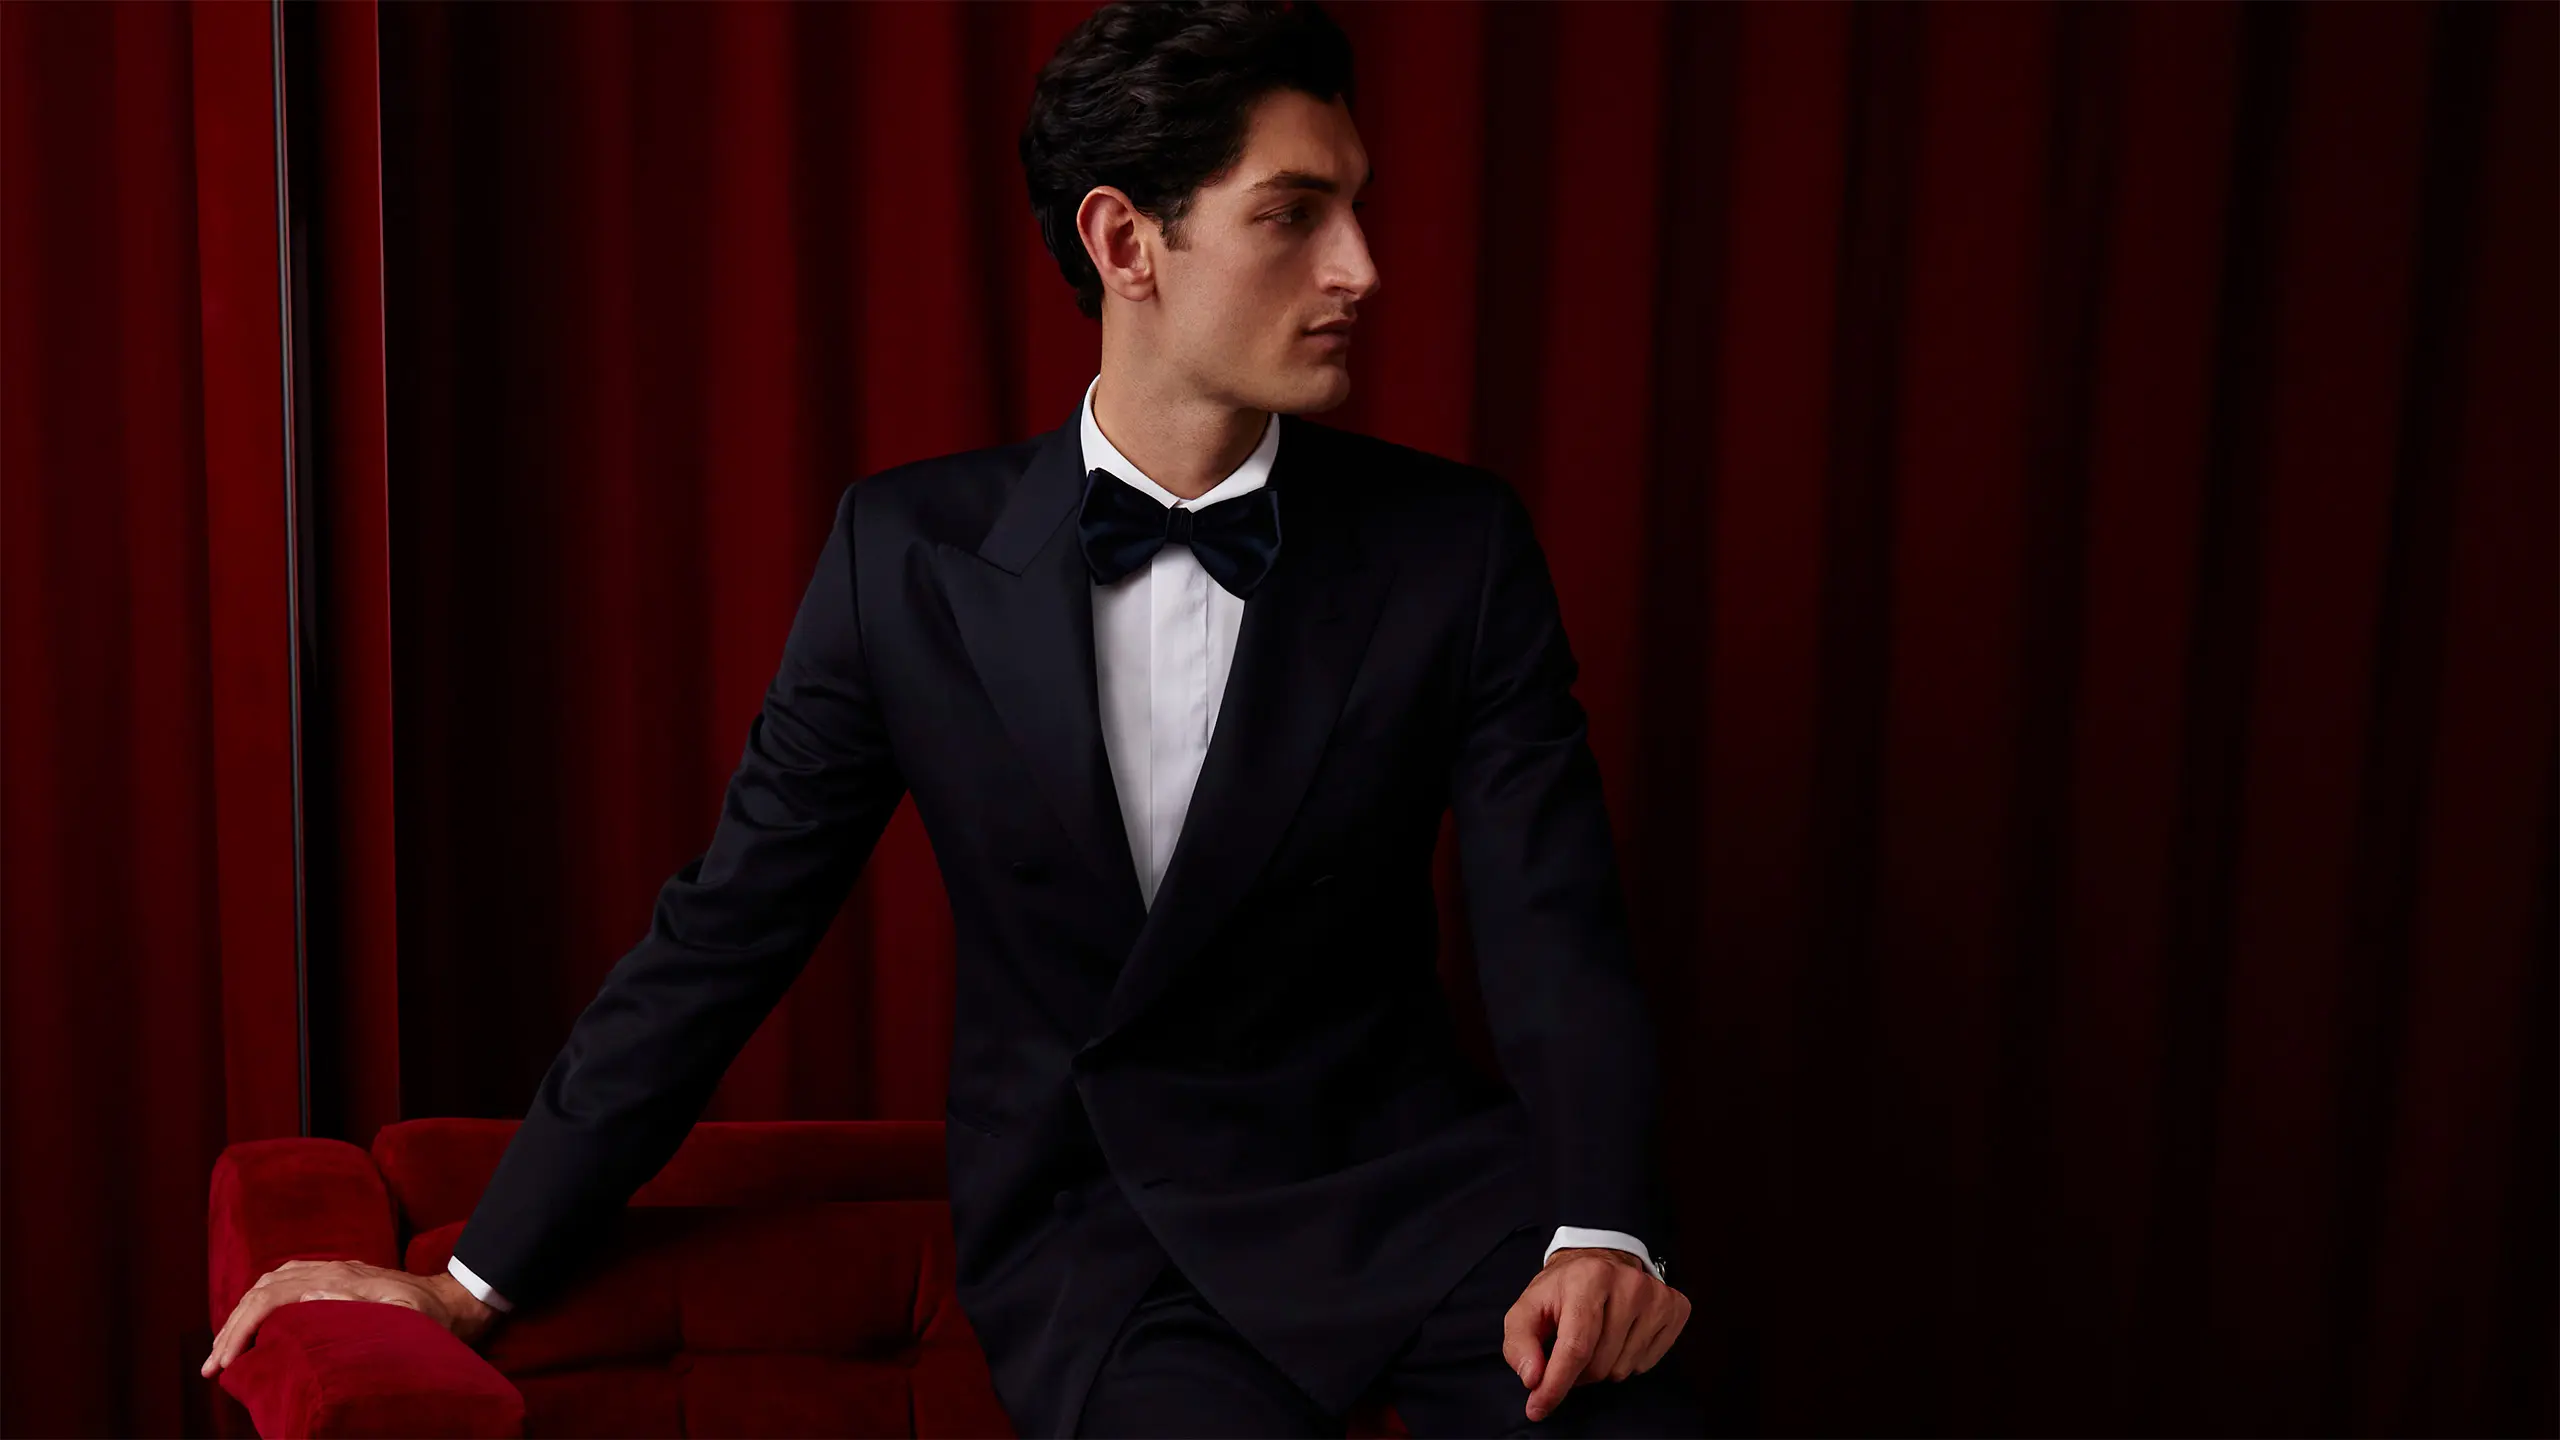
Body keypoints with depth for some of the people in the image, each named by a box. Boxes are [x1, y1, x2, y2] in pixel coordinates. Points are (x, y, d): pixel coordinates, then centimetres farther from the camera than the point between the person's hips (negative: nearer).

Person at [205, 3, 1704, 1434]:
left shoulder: (1456, 544, -3)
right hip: (1101, 1216, 0)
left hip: (1404, 1172, 0)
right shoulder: (912, 551, -4)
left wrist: (1601, 1233, -24)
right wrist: (485, 1273, 1)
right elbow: (731, 922, 1)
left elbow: (1559, 939, -5)